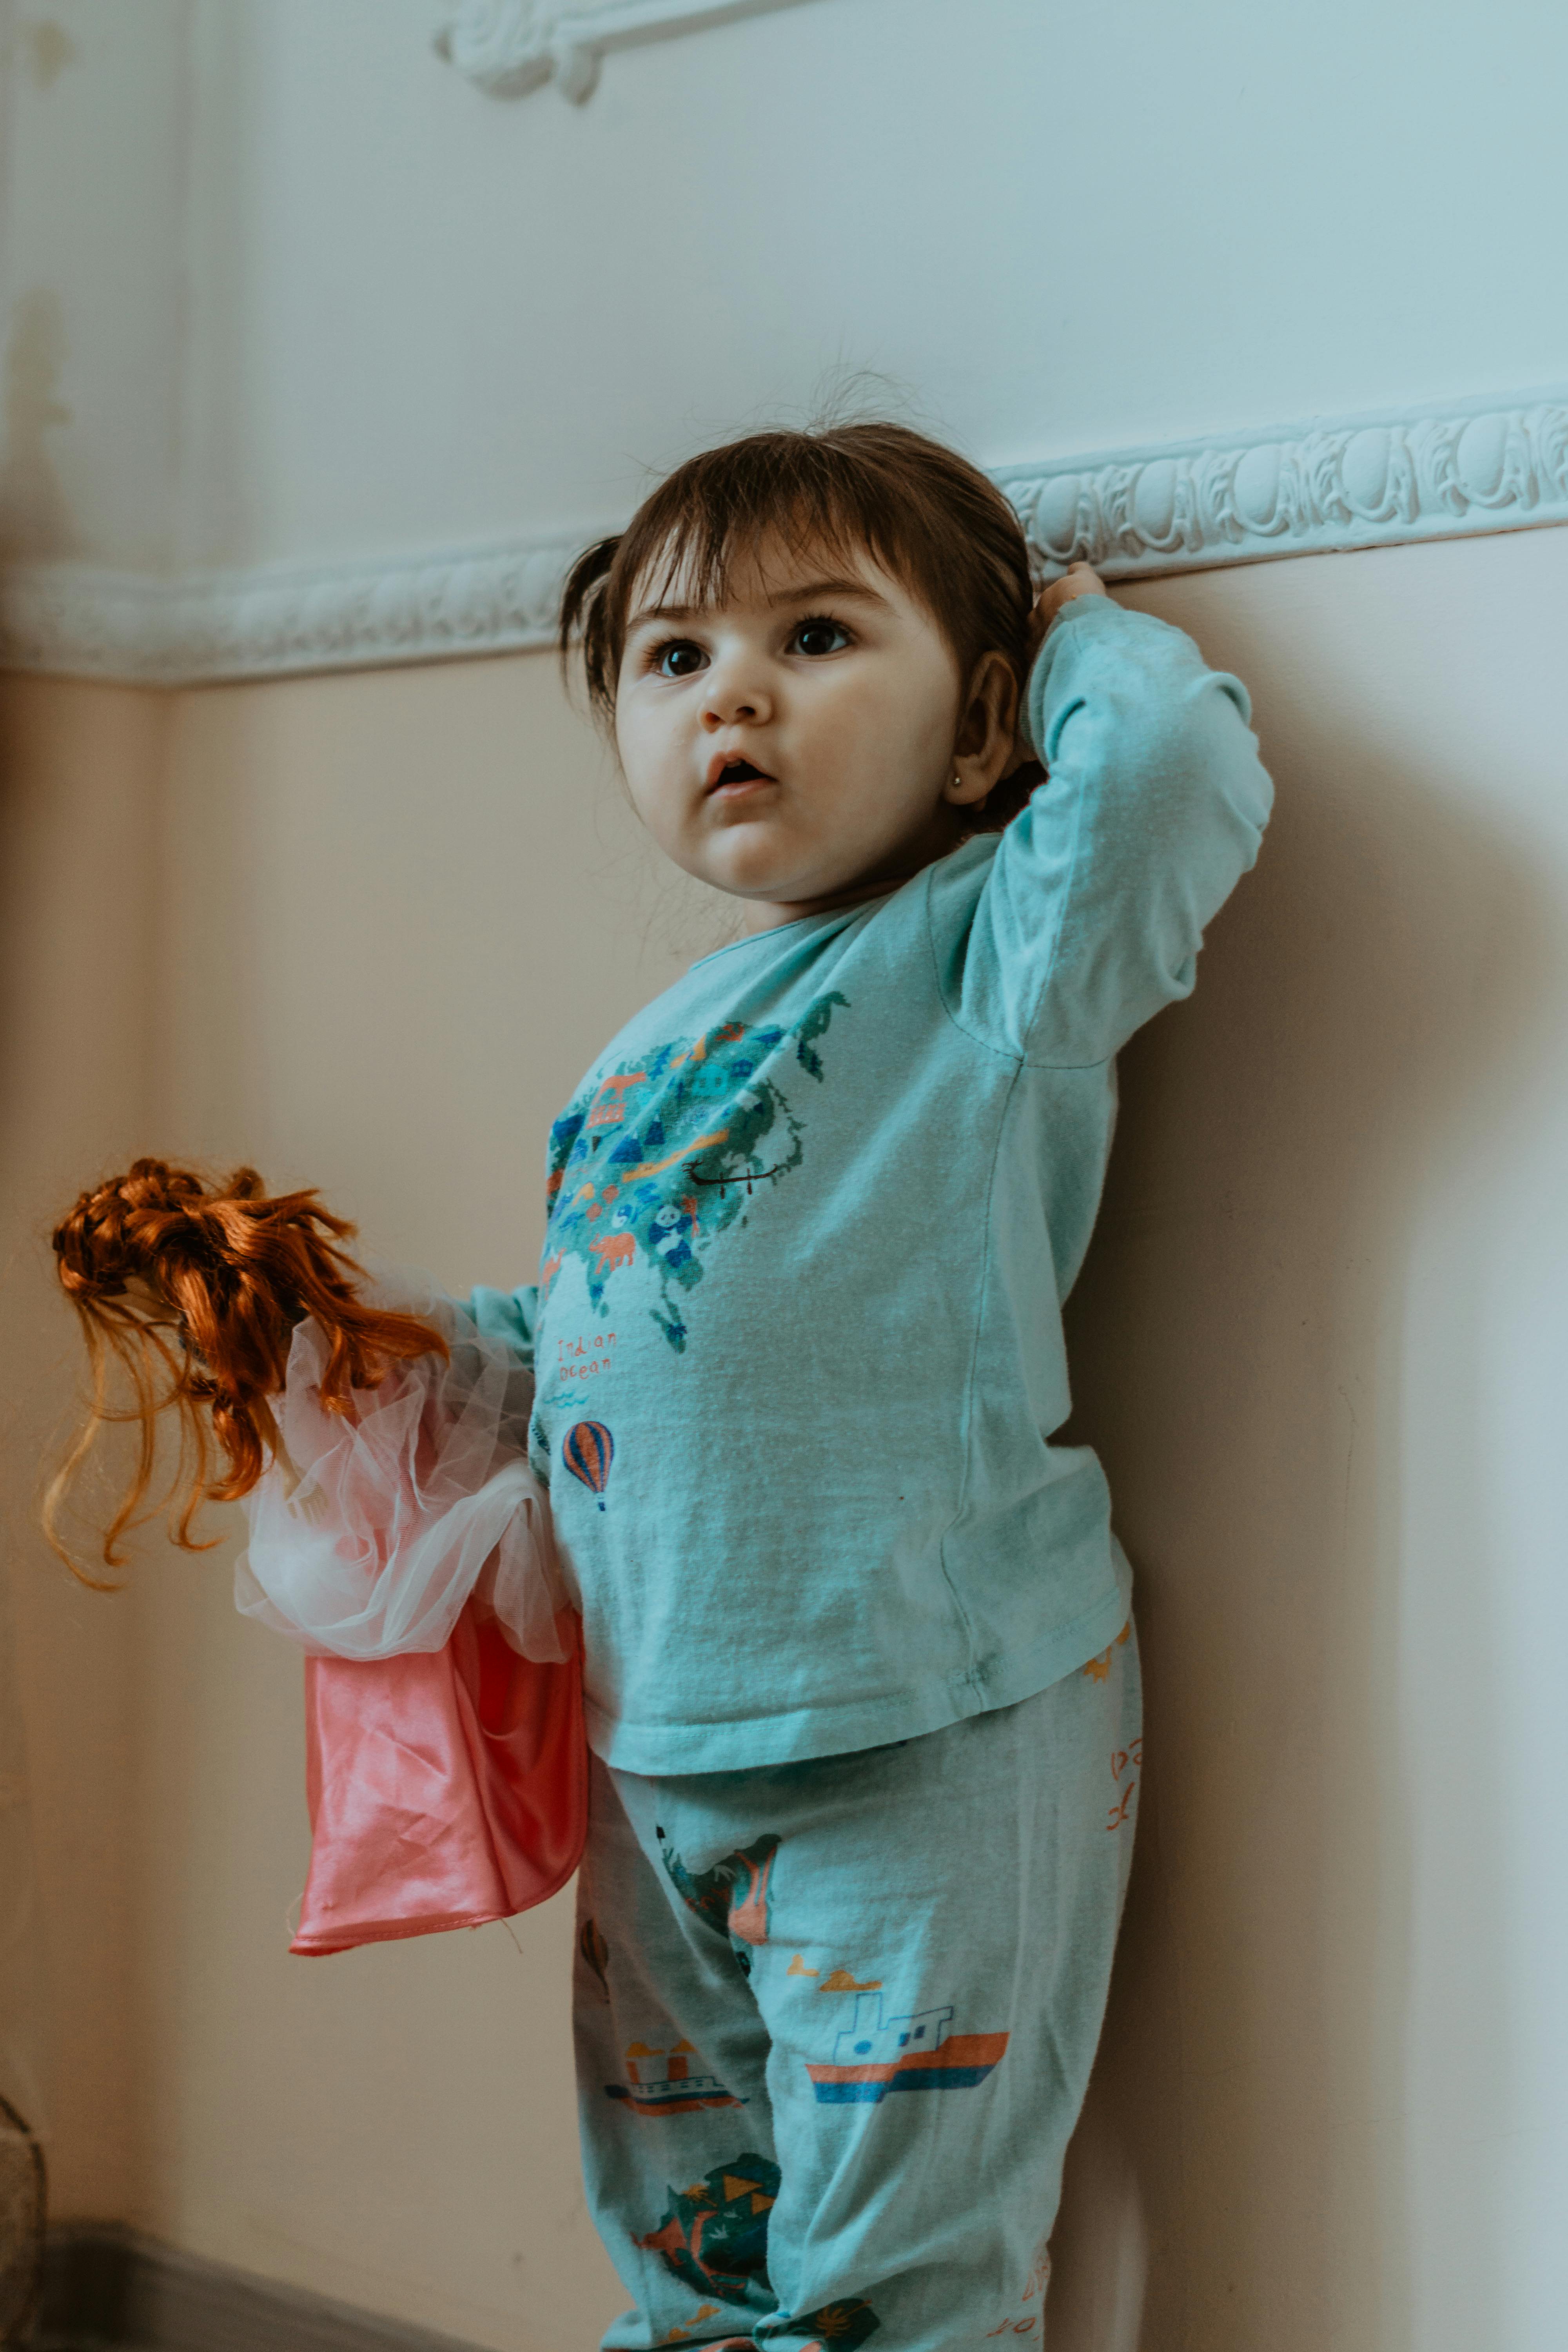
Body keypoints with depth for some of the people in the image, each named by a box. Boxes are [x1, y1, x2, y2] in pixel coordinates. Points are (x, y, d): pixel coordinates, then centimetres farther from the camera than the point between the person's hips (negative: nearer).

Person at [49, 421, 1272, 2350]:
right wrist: (429, 1352, 14)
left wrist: (1081, 640, -9)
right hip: (663, 1739, 8)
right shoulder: (665, 1045, 13)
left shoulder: (988, 955, -10)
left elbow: (1172, 760, -28)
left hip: (928, 1735, -7)